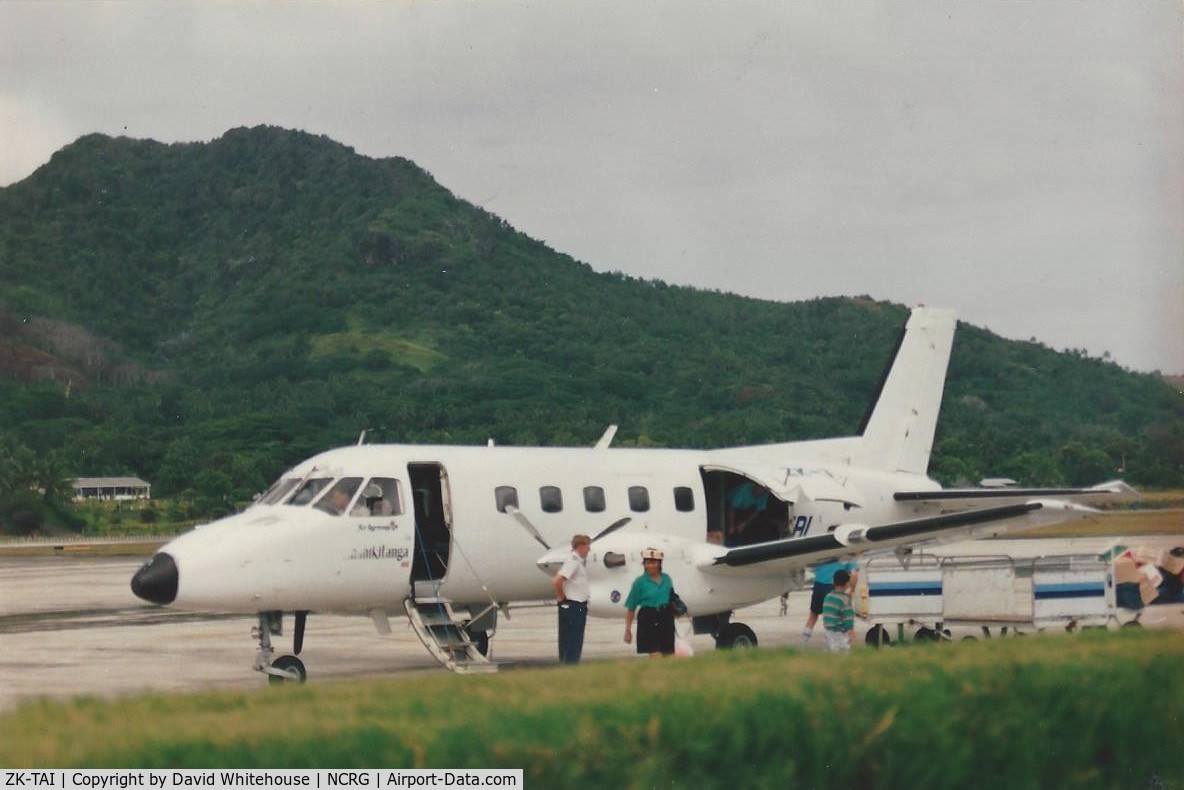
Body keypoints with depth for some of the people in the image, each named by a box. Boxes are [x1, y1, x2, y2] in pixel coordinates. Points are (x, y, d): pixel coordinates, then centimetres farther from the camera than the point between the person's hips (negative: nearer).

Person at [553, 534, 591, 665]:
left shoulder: (581, 561, 14)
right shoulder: (573, 561, -16)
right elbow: (557, 580, -27)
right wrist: (561, 597, -14)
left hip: (580, 606, 10)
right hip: (572, 606, -10)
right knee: (570, 641, -8)